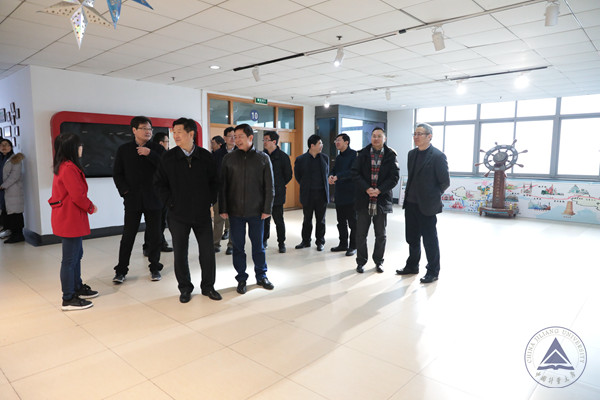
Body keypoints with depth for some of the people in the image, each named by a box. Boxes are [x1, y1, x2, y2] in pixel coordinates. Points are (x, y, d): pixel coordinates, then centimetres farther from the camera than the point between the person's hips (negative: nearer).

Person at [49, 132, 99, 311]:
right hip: (70, 220, -11)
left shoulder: (63, 167, 13)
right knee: (70, 259, -2)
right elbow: (78, 195, -22)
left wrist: (88, 205, 6)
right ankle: (68, 299, 8)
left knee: (76, 255, 20)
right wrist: (91, 207, -5)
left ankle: (77, 288, 33)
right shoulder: (69, 168, -20)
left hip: (71, 219, 11)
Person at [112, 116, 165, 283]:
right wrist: (125, 191, -7)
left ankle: (155, 268, 21)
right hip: (132, 200, 0)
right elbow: (117, 174, 6)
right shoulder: (123, 150, 6)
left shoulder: (157, 149, 4)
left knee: (154, 235, 7)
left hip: (153, 200, 0)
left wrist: (150, 154, -18)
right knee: (127, 236, 3)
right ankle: (121, 270, 15)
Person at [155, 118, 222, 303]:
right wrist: (171, 202, -4)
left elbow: (214, 181, 9)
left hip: (202, 213, 0)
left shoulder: (205, 156, 0)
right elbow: (160, 183, 4)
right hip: (178, 214, 0)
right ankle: (185, 288, 26)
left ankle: (208, 286, 24)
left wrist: (210, 200, 0)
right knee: (180, 254, 8)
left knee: (207, 252, 6)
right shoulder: (168, 157, -1)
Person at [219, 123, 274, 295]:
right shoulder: (228, 158, 3)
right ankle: (241, 279, 22)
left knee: (258, 245, 10)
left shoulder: (263, 158, 1)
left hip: (256, 211, -1)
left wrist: (267, 209, -4)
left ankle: (261, 276, 27)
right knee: (238, 246, 8)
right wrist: (223, 208, -1)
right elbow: (222, 186, 4)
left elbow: (269, 187, 1)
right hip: (235, 211, 1)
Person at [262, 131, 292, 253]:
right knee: (264, 219, 10)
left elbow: (288, 175, 3)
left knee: (279, 220, 0)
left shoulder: (283, 156, -3)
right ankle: (264, 240, 25)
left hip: (277, 194, -3)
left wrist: (279, 185, 5)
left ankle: (281, 243, 13)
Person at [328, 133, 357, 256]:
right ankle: (343, 244, 25)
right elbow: (334, 170, 16)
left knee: (352, 221, 0)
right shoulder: (338, 157, 17)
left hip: (350, 193, -8)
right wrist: (331, 176, -7)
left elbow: (353, 171, -19)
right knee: (341, 221, 14)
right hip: (339, 194, 8)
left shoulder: (354, 155, -9)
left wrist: (337, 177, -22)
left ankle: (353, 246, 9)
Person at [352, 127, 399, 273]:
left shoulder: (390, 156, 0)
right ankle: (361, 262, 20)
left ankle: (379, 261, 27)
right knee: (361, 233, 6)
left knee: (381, 234, 11)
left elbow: (394, 176, -4)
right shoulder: (363, 154, 3)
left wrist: (379, 190, -15)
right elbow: (355, 172, -3)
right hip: (364, 200, 0)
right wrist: (367, 188, -15)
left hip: (382, 200, 0)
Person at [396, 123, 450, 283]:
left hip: (427, 205, -7)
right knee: (412, 238, 17)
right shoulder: (412, 154, 10)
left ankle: (433, 272, 18)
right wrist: (409, 194, 10)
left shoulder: (438, 156, -12)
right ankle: (412, 266, 32)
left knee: (430, 240, 5)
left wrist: (432, 197, -3)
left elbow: (445, 182, -9)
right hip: (411, 203, 7)